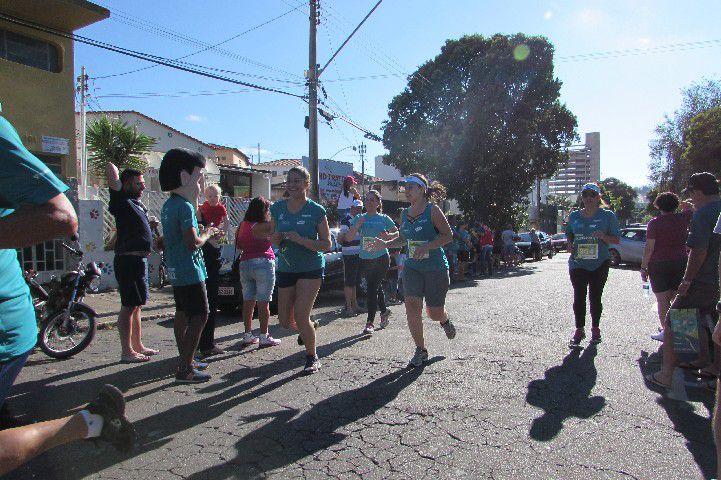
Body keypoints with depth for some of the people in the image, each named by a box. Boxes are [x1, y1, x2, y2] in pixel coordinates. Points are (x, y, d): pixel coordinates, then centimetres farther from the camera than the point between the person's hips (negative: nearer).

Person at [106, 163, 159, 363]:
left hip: (139, 260, 9)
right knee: (129, 306, -6)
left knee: (136, 306, 14)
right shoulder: (122, 200, -9)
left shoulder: (138, 204, 18)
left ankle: (138, 346, 24)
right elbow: (110, 168, -17)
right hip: (128, 260, -9)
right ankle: (127, 352, 0)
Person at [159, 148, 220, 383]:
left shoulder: (168, 205, 13)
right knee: (199, 317, -6)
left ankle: (185, 360, 27)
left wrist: (201, 232, 14)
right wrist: (206, 234, -6)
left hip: (176, 271, 10)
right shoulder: (185, 207, -18)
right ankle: (184, 369, -3)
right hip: (190, 271, -10)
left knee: (183, 315, 16)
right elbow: (193, 243, -24)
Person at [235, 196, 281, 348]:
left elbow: (238, 245, 16)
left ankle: (247, 335, 17)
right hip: (263, 263, -7)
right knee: (263, 302, -1)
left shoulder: (243, 225, 9)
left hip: (244, 265, 7)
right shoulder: (263, 226, -13)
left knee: (248, 301, 12)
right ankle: (264, 337, 2)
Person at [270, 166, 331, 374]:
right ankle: (311, 326, 42)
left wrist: (301, 240, -24)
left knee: (300, 316, -10)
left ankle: (312, 357, 16)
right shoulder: (278, 208, 3)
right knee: (285, 320, 8)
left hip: (311, 269, -5)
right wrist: (276, 238, -12)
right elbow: (272, 238, 13)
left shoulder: (316, 211, -9)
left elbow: (326, 244, -10)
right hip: (285, 269, 5)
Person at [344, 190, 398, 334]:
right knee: (376, 287, 17)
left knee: (372, 288, -11)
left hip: (381, 258, -3)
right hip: (365, 259, 3)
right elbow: (349, 236, 0)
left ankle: (370, 322, -5)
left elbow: (397, 233, 9)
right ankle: (384, 311, 40)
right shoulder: (359, 218, 4)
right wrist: (358, 225, -14)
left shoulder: (384, 219, 0)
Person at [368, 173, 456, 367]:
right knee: (412, 306, -9)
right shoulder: (404, 214, 7)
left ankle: (445, 320, 44)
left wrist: (426, 247, -24)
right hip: (412, 267, 5)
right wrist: (386, 243, 5)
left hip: (436, 268, -4)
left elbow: (448, 236, -13)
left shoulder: (432, 210, -10)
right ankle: (421, 350, 7)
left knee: (435, 313, 5)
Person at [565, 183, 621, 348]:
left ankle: (595, 328, 25)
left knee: (595, 297, 6)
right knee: (579, 297, -1)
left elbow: (617, 240, 0)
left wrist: (603, 236, -19)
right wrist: (570, 244, -1)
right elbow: (569, 234, 20)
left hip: (599, 264, -1)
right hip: (578, 263, 2)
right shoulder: (574, 216, 7)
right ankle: (579, 330, 10)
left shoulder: (608, 216, 0)